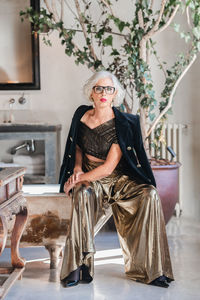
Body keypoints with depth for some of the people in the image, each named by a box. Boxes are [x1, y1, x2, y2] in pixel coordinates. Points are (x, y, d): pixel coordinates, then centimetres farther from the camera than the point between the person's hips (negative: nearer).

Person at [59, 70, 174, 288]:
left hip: (118, 179, -1)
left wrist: (79, 179, -16)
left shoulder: (123, 124, -11)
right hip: (88, 178, 1)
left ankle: (149, 267, -20)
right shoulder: (81, 115, 0)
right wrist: (77, 168, -2)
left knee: (149, 194, -28)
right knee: (83, 194, -35)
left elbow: (109, 167, -15)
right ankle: (80, 265, -29)